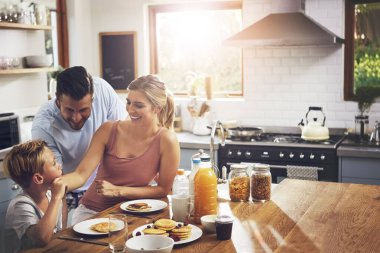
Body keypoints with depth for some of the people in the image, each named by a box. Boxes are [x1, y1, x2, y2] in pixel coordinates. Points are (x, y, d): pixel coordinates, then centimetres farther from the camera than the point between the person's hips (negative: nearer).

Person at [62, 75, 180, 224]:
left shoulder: (167, 141, -13)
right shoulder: (108, 130, -8)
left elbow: (163, 189, -6)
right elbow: (81, 175, -11)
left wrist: (118, 190, -14)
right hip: (91, 210, 1)